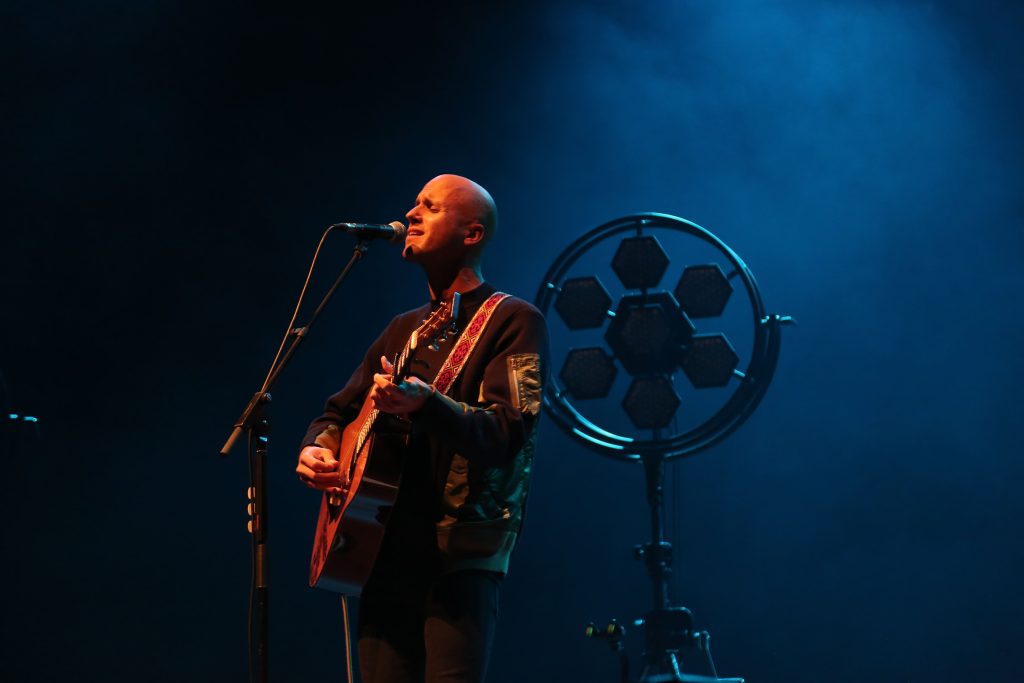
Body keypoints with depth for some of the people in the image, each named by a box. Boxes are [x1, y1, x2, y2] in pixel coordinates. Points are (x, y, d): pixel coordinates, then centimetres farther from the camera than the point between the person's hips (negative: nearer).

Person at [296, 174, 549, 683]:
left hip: (461, 551, -6)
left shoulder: (512, 321, -1)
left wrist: (425, 404, -32)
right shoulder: (405, 329, 20)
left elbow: (508, 435, -15)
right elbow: (339, 412, 28)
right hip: (387, 549, 6)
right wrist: (318, 447, 4)